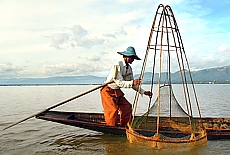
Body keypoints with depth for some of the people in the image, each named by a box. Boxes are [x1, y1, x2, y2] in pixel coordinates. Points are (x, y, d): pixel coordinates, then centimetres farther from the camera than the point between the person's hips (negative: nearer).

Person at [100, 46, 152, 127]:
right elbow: (119, 82, -28)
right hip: (108, 91, -8)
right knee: (113, 109, -15)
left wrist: (143, 92, 0)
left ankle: (122, 125, 15)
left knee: (127, 107, 1)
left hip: (117, 91, 8)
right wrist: (132, 82, -40)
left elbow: (132, 84, 7)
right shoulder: (117, 65, -22)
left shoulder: (129, 68, 3)